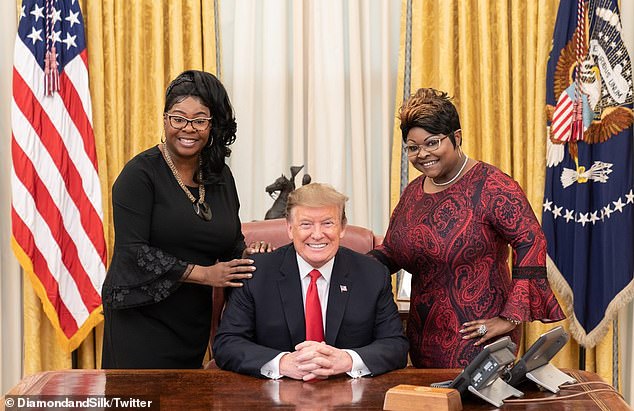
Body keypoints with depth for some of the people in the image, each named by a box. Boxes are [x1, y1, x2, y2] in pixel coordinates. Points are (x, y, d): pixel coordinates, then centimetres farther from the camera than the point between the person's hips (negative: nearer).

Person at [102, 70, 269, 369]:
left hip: (194, 319, 5)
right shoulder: (140, 173, -10)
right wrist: (203, 274, -18)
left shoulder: (220, 176, 8)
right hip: (141, 316, -5)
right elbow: (133, 250, -17)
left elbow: (232, 241, 17)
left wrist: (247, 255, -7)